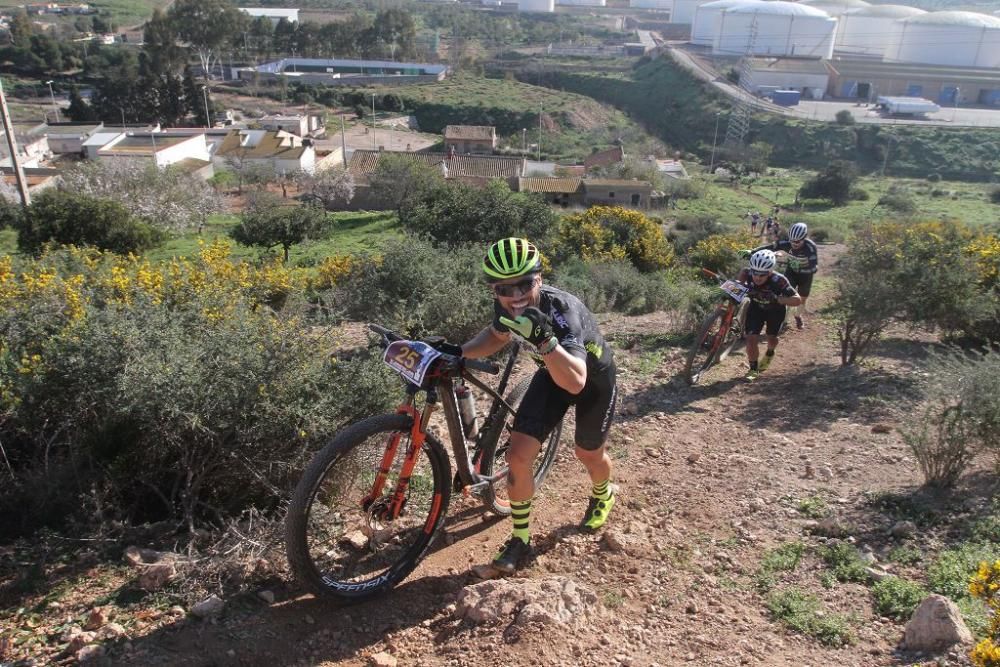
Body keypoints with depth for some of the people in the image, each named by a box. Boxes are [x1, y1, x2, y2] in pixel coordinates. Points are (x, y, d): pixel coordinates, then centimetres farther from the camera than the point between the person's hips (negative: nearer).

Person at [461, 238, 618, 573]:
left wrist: (543, 339, -65)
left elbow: (575, 382, -51)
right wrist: (457, 353, -12)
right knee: (518, 456, -7)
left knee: (589, 454, 17)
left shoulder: (562, 310, -41)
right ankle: (520, 539, 15)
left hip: (594, 376, -4)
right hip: (551, 373, 4)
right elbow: (497, 335, 2)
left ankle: (603, 495, 55)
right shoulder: (505, 306, -23)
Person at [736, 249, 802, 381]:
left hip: (775, 310, -1)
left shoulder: (778, 280, -39)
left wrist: (777, 299, -52)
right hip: (756, 307, 1)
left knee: (771, 337, 14)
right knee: (751, 338, -10)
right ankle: (753, 369, 9)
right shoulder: (748, 273, -34)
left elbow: (798, 299, -38)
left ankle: (770, 353, 51)